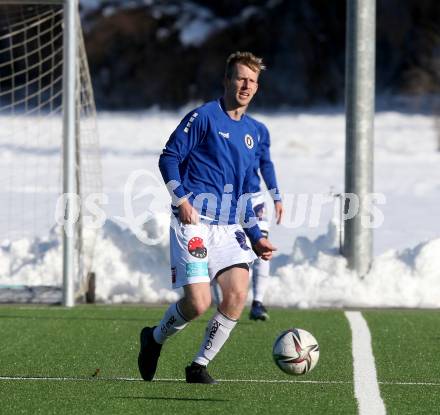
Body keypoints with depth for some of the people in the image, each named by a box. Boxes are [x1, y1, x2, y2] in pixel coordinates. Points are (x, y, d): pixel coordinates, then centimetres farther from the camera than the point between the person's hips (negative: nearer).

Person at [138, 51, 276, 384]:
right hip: (194, 223, -6)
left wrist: (257, 237, 17)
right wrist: (182, 199, -17)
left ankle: (199, 366, 3)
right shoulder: (204, 117, -3)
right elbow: (169, 157, -4)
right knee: (198, 303, -14)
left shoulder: (251, 132, 18)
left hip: (229, 227, 6)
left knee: (238, 294, -12)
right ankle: (155, 339, 17)